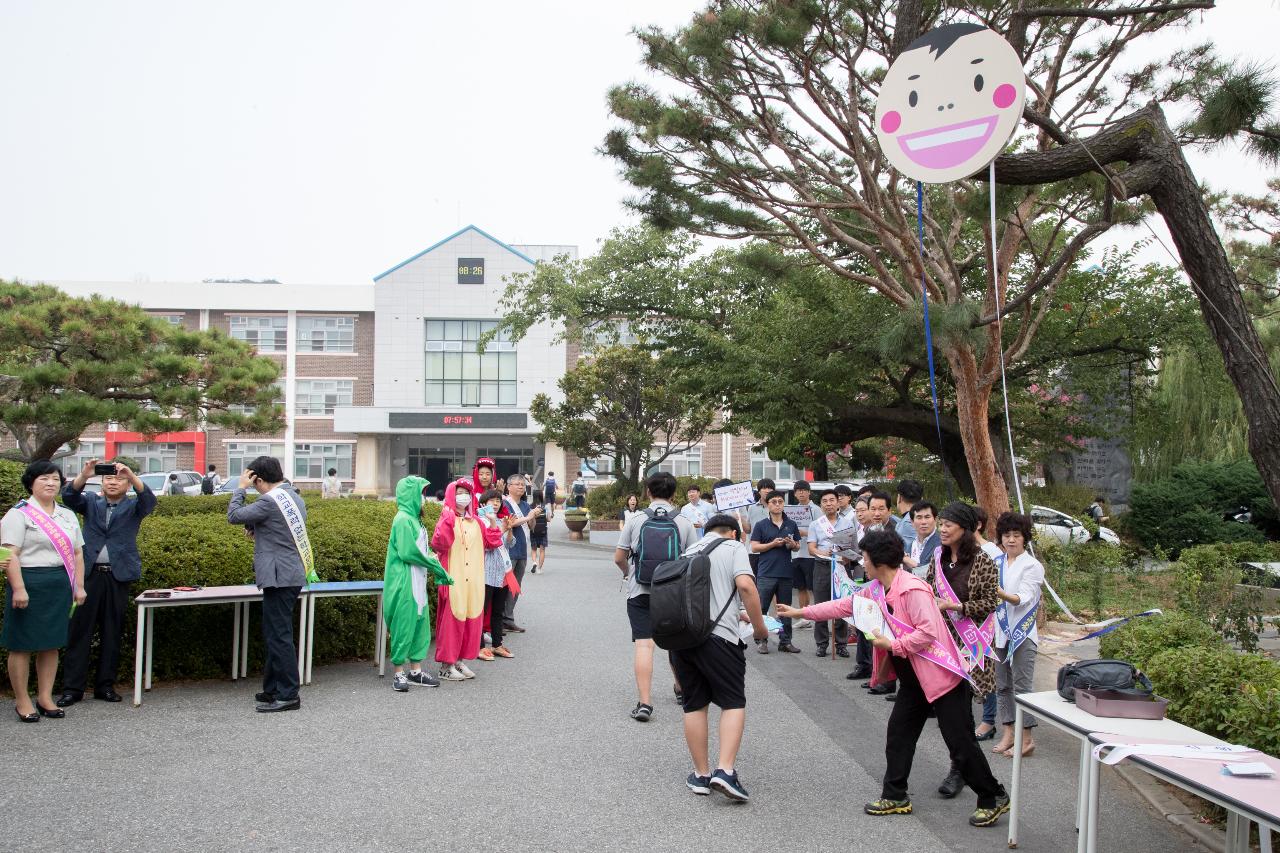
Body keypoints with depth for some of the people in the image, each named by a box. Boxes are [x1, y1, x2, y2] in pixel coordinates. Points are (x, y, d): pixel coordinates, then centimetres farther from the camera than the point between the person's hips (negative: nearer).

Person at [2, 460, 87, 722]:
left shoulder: (68, 516, 16)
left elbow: (77, 553, 17)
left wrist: (79, 586, 10)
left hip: (60, 586, 6)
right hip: (30, 584, -6)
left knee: (51, 644, 10)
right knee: (23, 644, 0)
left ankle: (45, 698, 19)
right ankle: (22, 701, 10)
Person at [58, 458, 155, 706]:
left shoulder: (133, 506, 9)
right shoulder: (91, 502, 12)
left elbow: (149, 500, -12)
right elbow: (69, 497, -7)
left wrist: (132, 475, -28)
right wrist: (83, 476, -26)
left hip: (118, 576, 0)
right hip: (89, 574, 0)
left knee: (112, 633, 6)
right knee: (80, 630, -1)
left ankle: (105, 685, 14)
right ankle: (72, 687, 3)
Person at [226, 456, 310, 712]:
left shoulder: (270, 501, -16)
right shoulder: (295, 497, 13)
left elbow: (234, 515, -9)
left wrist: (240, 488, 1)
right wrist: (258, 530, 14)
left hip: (280, 578, -10)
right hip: (293, 575, 10)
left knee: (279, 636, -5)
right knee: (276, 635, 16)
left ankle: (288, 695, -2)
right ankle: (272, 689, 23)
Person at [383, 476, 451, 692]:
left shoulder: (414, 518, 14)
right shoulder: (403, 519, -14)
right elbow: (408, 553, -19)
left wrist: (431, 559, -1)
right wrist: (432, 562, -8)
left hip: (417, 583, 9)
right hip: (404, 583, -9)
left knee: (420, 625, 12)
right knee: (404, 626, -2)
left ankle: (415, 671, 20)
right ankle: (399, 673, 7)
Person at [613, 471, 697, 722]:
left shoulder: (635, 521, -3)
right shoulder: (684, 523, -2)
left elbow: (618, 558, 1)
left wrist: (628, 573, 22)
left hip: (640, 591, -2)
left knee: (644, 644, -5)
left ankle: (645, 702, -12)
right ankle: (681, 688, 40)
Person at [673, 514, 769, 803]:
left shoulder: (689, 551, 23)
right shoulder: (733, 547, 6)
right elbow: (745, 585, -11)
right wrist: (759, 626, -2)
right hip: (717, 636, -5)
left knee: (694, 705, 14)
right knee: (733, 703, 4)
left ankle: (701, 774, 18)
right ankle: (725, 770, -9)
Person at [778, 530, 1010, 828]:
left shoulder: (913, 589, -23)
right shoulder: (877, 590, 7)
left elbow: (928, 631, -30)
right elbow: (844, 606, 15)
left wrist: (892, 645, -21)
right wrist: (801, 612, 16)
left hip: (940, 676, -9)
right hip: (912, 678, 9)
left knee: (960, 741, -2)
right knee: (898, 735, 11)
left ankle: (993, 798, 12)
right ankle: (895, 796, 22)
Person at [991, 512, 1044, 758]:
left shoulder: (1032, 566, -6)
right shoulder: (997, 563, 10)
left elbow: (1024, 598, -18)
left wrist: (1003, 595, -37)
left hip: (1023, 633, -6)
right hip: (1001, 631, 6)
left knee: (1022, 686, -5)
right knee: (1003, 685, 10)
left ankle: (1026, 739, 1)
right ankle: (1008, 734, 19)